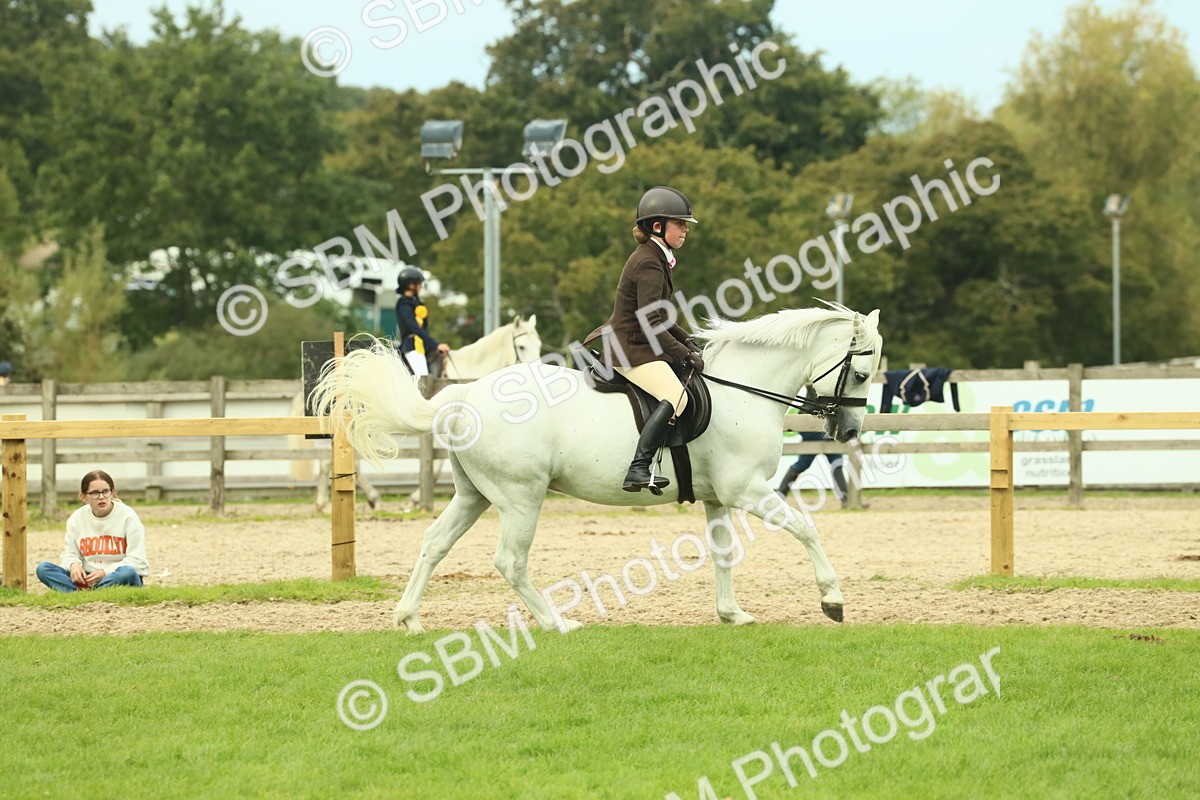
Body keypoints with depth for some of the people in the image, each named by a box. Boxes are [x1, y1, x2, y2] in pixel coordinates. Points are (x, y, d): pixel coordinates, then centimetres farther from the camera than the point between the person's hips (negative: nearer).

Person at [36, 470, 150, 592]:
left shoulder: (127, 516, -4)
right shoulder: (77, 518, 6)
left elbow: (137, 560, -9)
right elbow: (69, 553, 11)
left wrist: (105, 572, -21)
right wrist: (73, 564, -15)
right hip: (88, 578, 3)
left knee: (128, 572, -39)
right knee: (43, 568, -16)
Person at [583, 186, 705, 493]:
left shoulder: (656, 258, 15)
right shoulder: (649, 264, -17)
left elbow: (659, 318, 23)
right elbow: (651, 325, -24)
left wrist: (688, 343, 12)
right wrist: (684, 354, -18)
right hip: (631, 350, -11)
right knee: (676, 397, -28)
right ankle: (637, 471, -36)